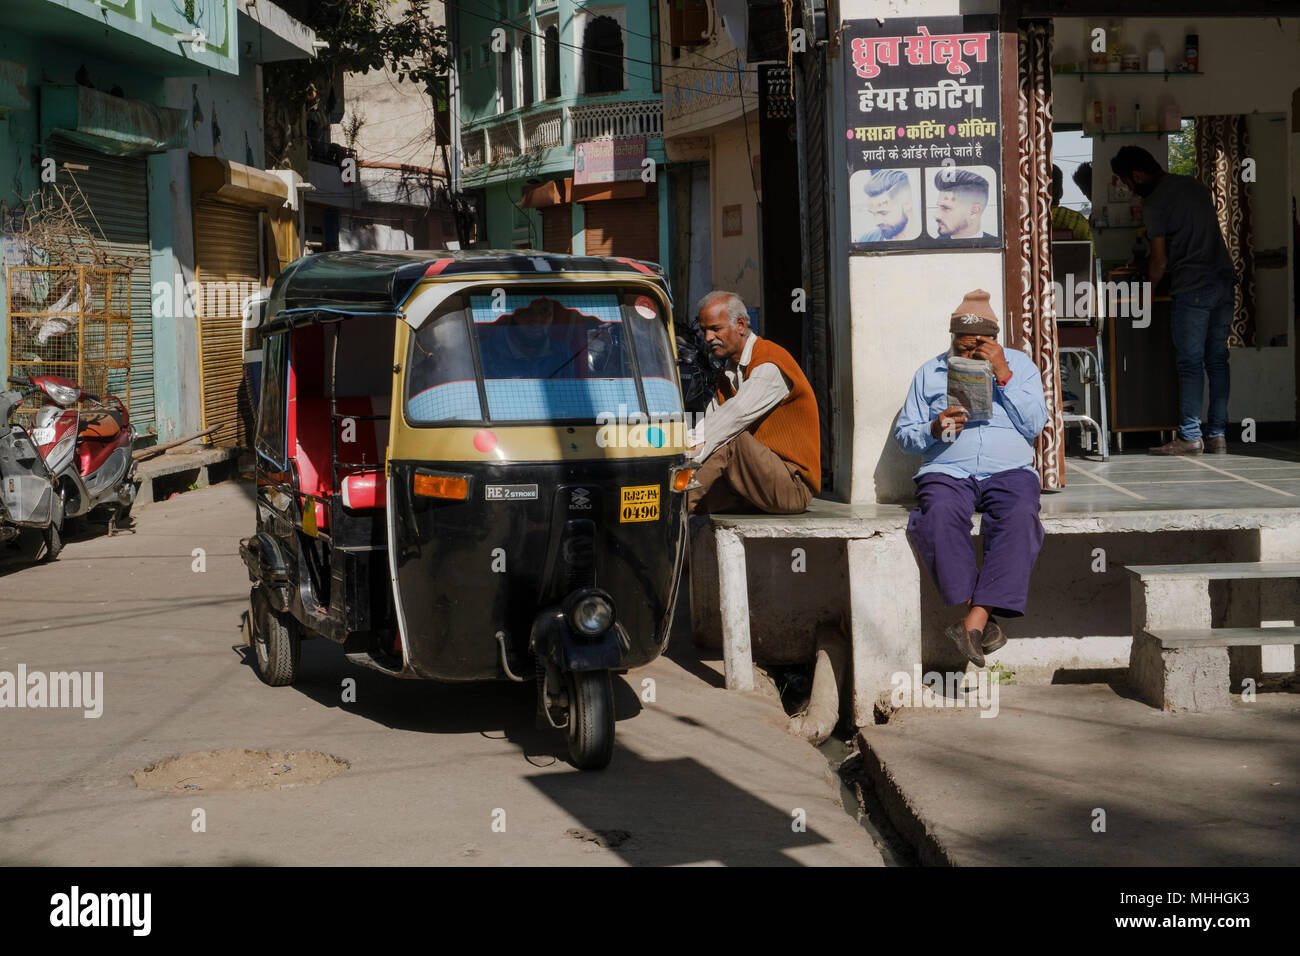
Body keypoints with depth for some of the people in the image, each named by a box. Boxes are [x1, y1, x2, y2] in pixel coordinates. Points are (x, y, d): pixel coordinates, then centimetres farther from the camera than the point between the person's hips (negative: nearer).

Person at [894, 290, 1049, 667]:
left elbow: (1034, 425, 3)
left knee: (1019, 516, -36)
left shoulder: (1019, 365, 16)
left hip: (1009, 471, 0)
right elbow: (903, 434, 15)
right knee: (940, 513, -37)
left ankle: (975, 620, -43)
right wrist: (933, 430, -7)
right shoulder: (930, 373, 18)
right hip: (947, 472, 0)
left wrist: (1003, 377, -4)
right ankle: (979, 616, -36)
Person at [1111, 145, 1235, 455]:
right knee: (1217, 361, 7)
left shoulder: (1154, 203, -7)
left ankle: (1190, 436, -5)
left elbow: (1160, 259, -6)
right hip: (1224, 280, 8)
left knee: (1190, 363, -4)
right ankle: (1218, 436, 6)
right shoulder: (1195, 186, 18)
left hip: (1192, 287, -8)